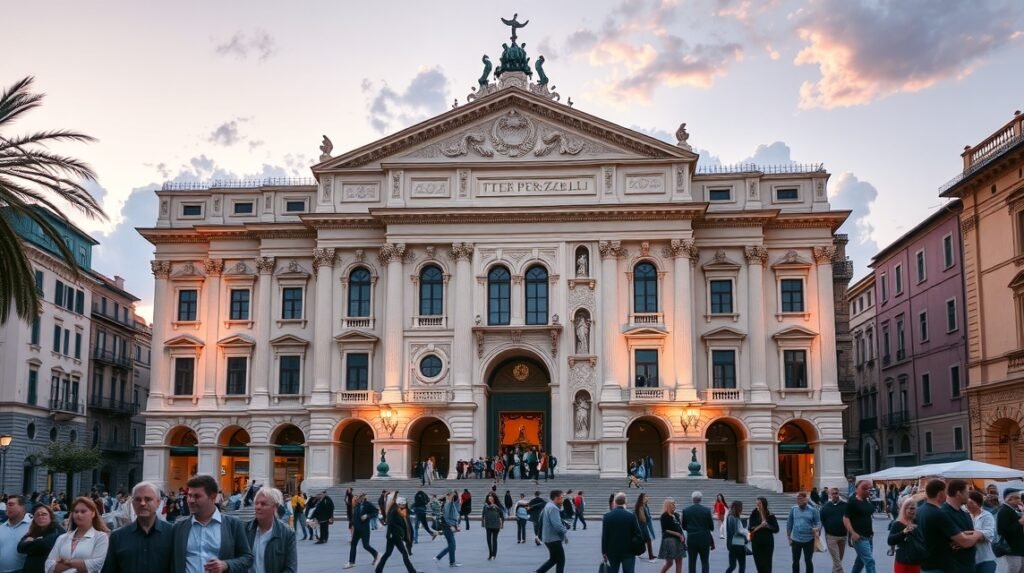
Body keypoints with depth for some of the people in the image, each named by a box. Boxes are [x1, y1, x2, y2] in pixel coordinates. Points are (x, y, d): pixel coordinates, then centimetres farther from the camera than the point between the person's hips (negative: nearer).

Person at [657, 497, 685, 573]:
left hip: (678, 541, 7)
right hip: (669, 540, -7)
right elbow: (665, 530, -11)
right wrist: (678, 534, -15)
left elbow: (679, 527, 16)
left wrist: (682, 536, -1)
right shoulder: (664, 516, -8)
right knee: (669, 562, -3)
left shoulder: (676, 515, 11)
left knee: (679, 562, 5)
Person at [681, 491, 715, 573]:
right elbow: (712, 527, -2)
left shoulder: (686, 511, -3)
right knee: (705, 563, 6)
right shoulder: (707, 511, -8)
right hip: (704, 540, -1)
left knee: (691, 563, 8)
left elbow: (684, 527, 4)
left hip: (691, 540, 1)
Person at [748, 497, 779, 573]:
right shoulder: (754, 515, -2)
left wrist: (767, 525, -16)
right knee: (759, 564, 4)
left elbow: (776, 529, -3)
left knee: (767, 564, 0)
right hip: (756, 543, 1)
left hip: (768, 543, -1)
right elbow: (750, 528, -8)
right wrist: (760, 526, -20)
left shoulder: (770, 516, -2)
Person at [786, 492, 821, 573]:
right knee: (795, 561, 11)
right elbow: (789, 524, 7)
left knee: (808, 561, 3)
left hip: (808, 540, -2)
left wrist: (816, 529, -26)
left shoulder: (813, 510, -4)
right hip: (795, 539, 2)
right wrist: (788, 537, 7)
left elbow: (818, 522, -3)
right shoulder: (793, 509, 1)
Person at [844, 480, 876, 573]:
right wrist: (853, 533, -24)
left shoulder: (868, 500, 8)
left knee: (861, 559, 17)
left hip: (869, 535, 8)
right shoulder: (852, 502, -14)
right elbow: (846, 518, -16)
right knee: (869, 561, -12)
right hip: (859, 536, -8)